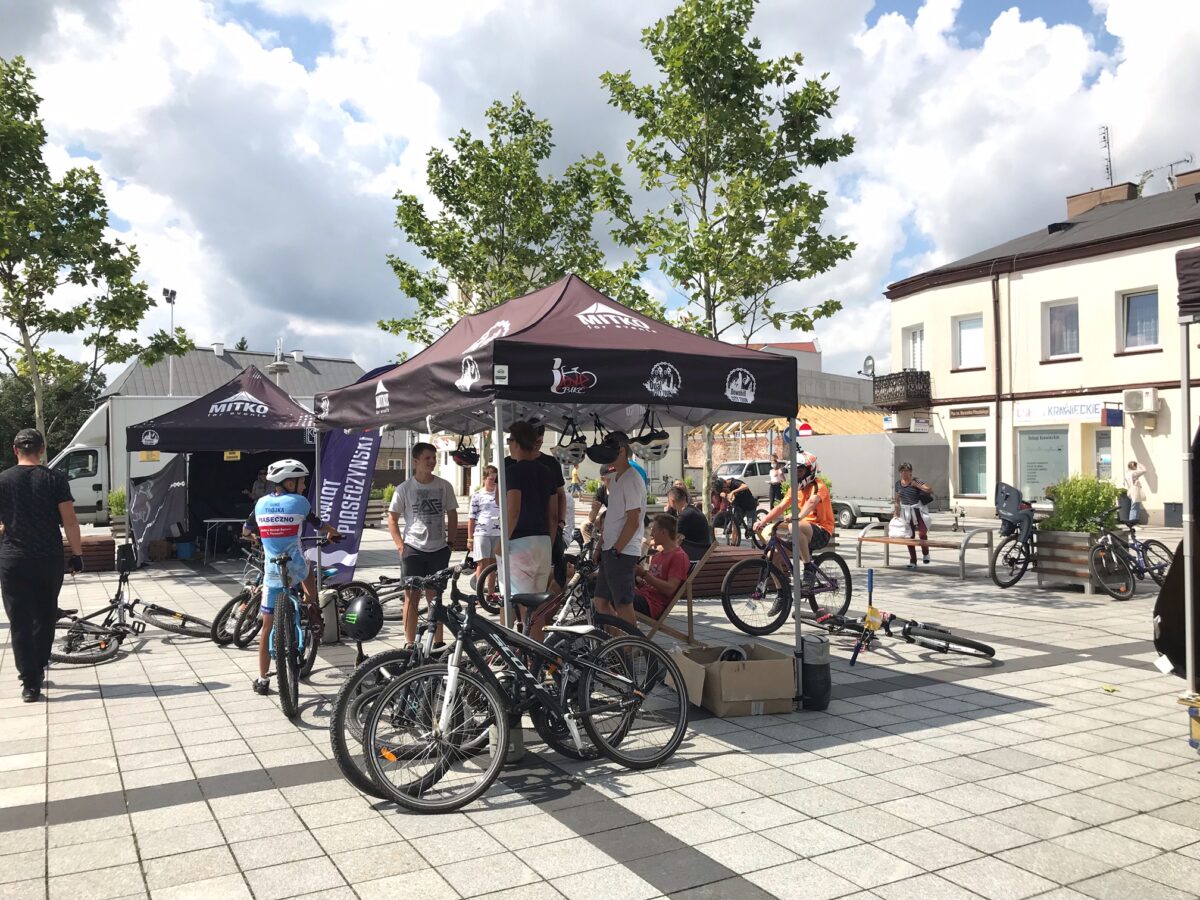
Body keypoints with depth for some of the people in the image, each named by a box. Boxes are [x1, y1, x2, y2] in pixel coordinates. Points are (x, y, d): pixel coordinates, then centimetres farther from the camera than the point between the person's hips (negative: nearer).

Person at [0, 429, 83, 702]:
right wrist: (77, 554, 0)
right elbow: (69, 521, -8)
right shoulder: (55, 479, -5)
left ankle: (30, 683, 3)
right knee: (45, 617, 17)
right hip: (49, 559, 0)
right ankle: (38, 670, 27)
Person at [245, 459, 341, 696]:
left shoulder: (261, 503, 6)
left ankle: (262, 680, 13)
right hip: (295, 570, -2)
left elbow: (247, 530, 21)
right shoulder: (299, 502, -5)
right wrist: (333, 533, 30)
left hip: (272, 572, 2)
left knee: (267, 627, 10)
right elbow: (321, 527, 8)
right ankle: (313, 611, 34)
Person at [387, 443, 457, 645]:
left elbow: (452, 515, 13)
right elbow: (392, 518, 2)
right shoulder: (405, 488, -4)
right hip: (413, 550, -2)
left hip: (439, 550, 2)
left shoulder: (444, 486, 2)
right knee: (412, 596, 1)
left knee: (434, 597, 11)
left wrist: (450, 541, 6)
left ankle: (438, 643, 19)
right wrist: (400, 545, -6)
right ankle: (410, 644, 9)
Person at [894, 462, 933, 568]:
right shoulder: (898, 484, 5)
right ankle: (913, 561, 14)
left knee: (922, 533, -14)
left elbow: (930, 491, -19)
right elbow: (897, 500, 17)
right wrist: (896, 511, 9)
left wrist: (917, 485, -23)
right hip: (906, 512, 4)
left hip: (917, 510, -4)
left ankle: (925, 553, 15)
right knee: (909, 536, 6)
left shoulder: (916, 481, -9)